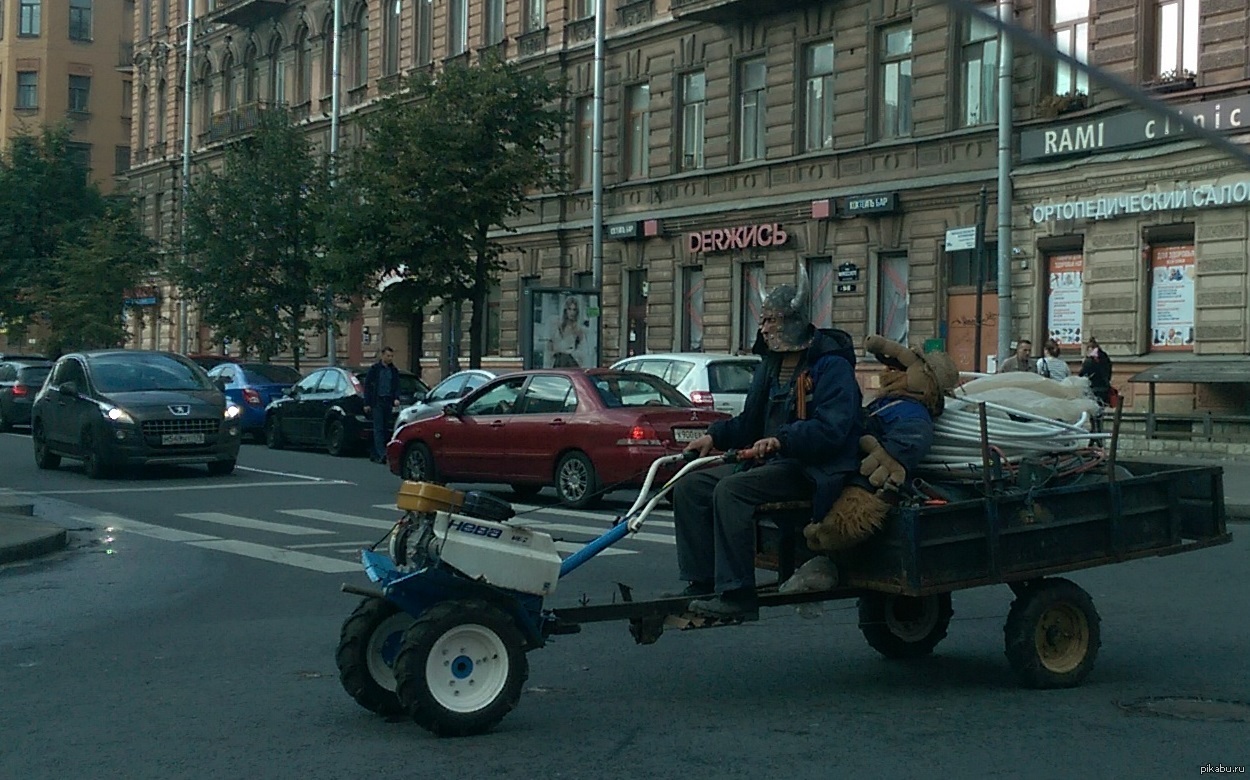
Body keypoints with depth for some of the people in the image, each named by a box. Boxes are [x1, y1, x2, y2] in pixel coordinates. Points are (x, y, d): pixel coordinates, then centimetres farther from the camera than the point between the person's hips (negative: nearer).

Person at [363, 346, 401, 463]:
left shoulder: (394, 371, 12)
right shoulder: (374, 369, 0)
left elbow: (396, 387, 14)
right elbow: (367, 386, 1)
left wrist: (396, 398, -6)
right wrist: (367, 404, -4)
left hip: (388, 402, 4)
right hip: (377, 402, -4)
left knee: (385, 429, 4)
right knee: (378, 428, -11)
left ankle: (374, 455, 12)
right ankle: (382, 454, -20)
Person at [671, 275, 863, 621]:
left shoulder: (832, 366, -10)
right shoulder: (771, 364, 17)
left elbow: (831, 430, -22)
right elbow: (749, 422, 21)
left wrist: (782, 440, -34)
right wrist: (715, 436, 3)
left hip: (812, 469, -9)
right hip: (769, 462, 9)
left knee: (731, 490, -31)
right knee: (691, 486, -4)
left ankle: (737, 596, -29)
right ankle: (701, 584, -5)